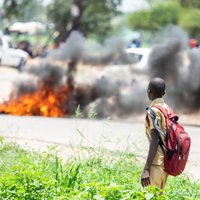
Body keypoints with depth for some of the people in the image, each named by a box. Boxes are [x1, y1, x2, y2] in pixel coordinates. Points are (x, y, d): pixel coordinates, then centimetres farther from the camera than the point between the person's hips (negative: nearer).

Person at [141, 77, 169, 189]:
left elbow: (155, 141, -20)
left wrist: (146, 169, -22)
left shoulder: (154, 111, -14)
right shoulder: (167, 109, 11)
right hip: (167, 162, 9)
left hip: (157, 163, -9)